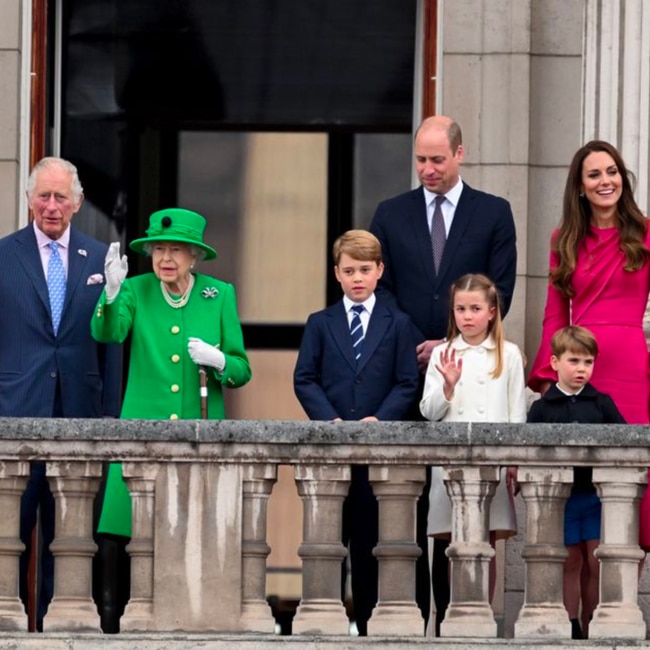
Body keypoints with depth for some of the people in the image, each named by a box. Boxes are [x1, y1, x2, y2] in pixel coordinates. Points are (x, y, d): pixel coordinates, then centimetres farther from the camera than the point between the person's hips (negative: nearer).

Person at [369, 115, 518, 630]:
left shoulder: (494, 213, 6)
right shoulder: (392, 214, 10)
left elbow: (500, 291, 1)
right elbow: (382, 288, 8)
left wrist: (452, 343, -9)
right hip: (405, 369, 1)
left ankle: (455, 602, 1)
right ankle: (411, 602, 3)